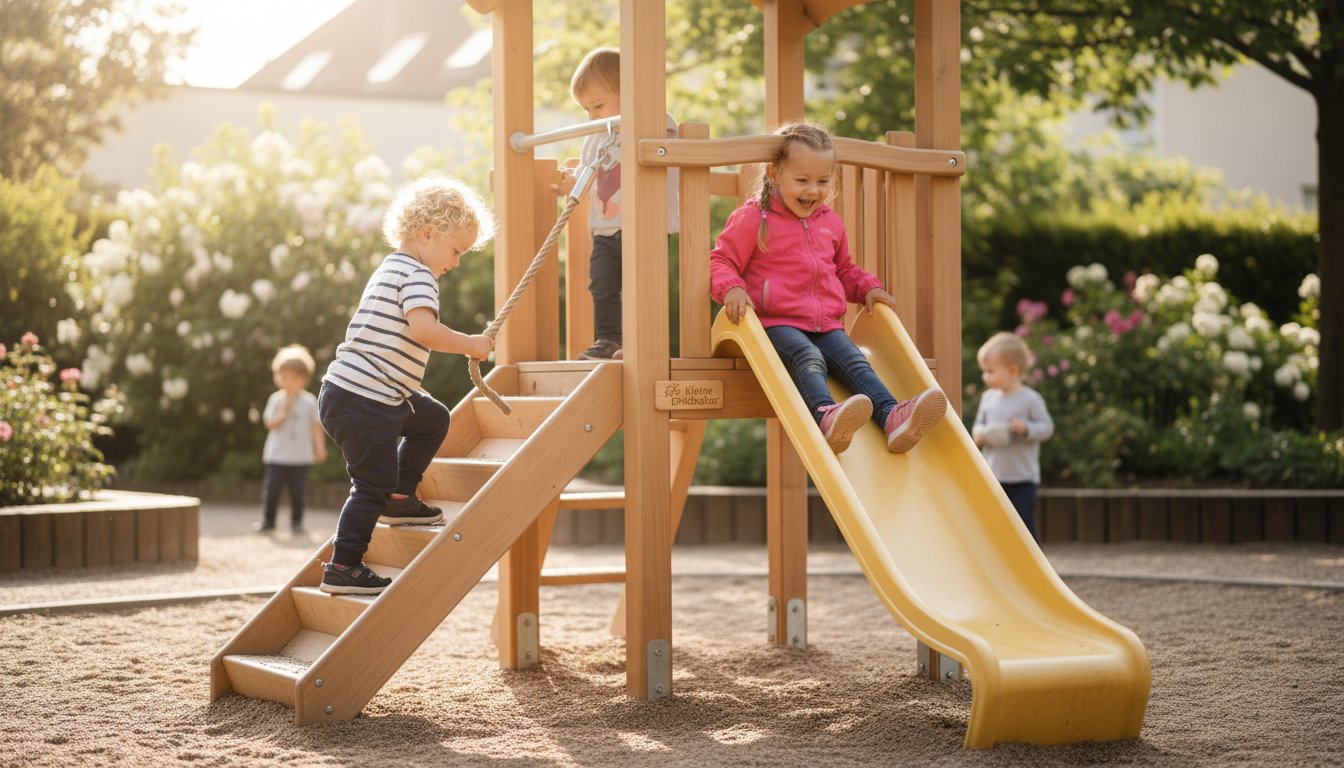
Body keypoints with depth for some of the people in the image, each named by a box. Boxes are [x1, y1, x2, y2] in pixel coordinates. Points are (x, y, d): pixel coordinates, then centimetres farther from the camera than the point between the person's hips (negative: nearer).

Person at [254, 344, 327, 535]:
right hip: (277, 456, 0)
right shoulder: (276, 399, 1)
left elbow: (316, 426, 3)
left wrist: (320, 447, -3)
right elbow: (270, 424, -3)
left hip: (301, 456, 0)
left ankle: (297, 522, 14)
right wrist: (283, 413, -18)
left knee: (297, 491, 4)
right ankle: (267, 521, 11)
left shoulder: (309, 401, 0)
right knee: (271, 489, -1)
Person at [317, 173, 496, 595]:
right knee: (374, 484, -4)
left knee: (433, 419, 26)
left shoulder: (391, 269, 19)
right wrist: (471, 345, -18)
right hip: (364, 401, -10)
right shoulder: (417, 275, -13)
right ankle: (343, 567, 0)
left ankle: (401, 500, 30)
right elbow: (424, 329, -31)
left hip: (379, 396, 10)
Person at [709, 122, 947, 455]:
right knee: (808, 359, -34)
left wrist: (867, 288, 15)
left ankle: (892, 417, -42)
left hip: (826, 324, 6)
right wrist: (731, 289, -21)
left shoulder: (830, 223, 20)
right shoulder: (753, 218, 0)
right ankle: (825, 414, -61)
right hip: (777, 323, -5)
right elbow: (721, 260, 0)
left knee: (855, 362, -20)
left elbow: (844, 269, 34)